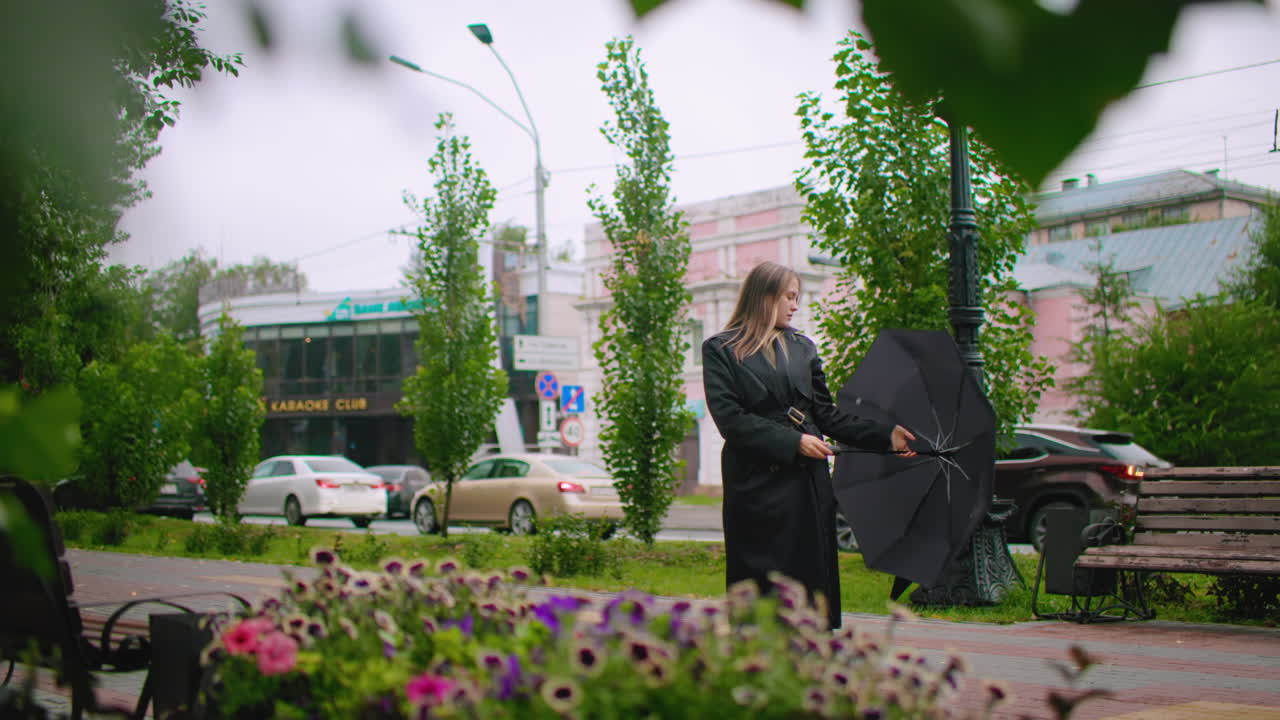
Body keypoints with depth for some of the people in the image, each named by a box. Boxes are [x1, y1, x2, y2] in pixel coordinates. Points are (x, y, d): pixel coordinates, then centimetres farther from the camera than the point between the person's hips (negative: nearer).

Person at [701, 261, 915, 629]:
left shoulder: (803, 348, 16)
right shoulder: (720, 350, 1)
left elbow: (827, 413, 12)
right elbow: (730, 419, -9)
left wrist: (885, 435, 2)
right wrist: (792, 441, -13)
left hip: (808, 484, 4)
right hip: (757, 485, -4)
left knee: (813, 580, 1)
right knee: (760, 588, -2)